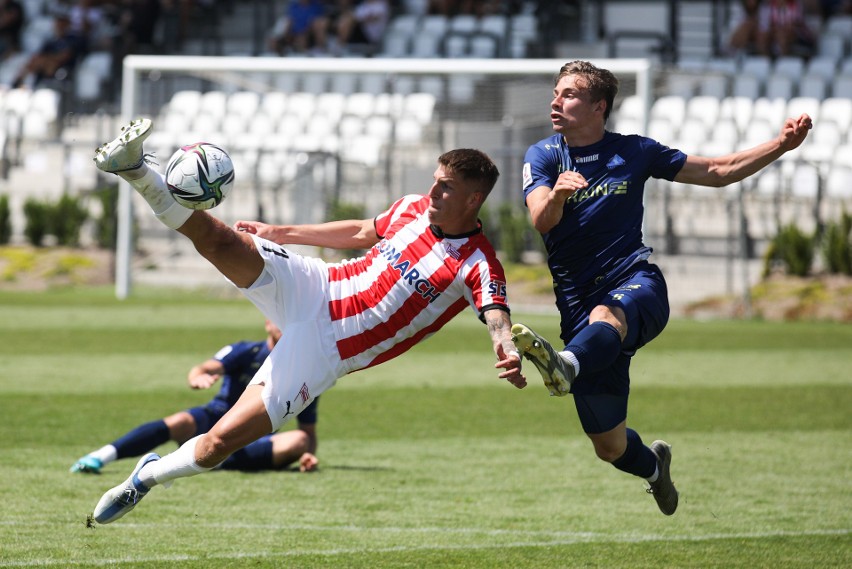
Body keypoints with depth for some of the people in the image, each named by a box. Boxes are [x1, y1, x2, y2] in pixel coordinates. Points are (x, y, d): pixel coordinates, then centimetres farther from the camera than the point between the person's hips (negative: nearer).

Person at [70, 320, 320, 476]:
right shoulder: (246, 352, 0)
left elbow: (309, 433, 10)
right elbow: (206, 368, -17)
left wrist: (308, 455, -14)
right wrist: (198, 377, -43)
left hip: (252, 443, 2)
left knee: (299, 440, -28)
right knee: (180, 423, -34)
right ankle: (101, 456, -39)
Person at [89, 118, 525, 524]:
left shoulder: (477, 266, -14)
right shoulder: (412, 208, 4)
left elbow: (497, 319, -31)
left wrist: (508, 355, -56)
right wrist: (278, 232, 27)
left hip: (325, 350, -4)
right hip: (313, 288, 5)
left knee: (218, 444, -9)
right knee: (217, 240, -21)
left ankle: (146, 477, 14)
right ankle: (136, 171, -16)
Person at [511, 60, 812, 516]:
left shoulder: (634, 152, 10)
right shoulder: (542, 157, 7)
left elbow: (718, 172, 18)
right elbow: (541, 220, -12)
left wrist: (782, 144, 5)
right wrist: (558, 194, -36)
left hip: (635, 282, -1)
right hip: (579, 302, 2)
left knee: (606, 316, -42)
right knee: (609, 447, 5)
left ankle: (566, 366, -74)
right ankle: (653, 466, 40)